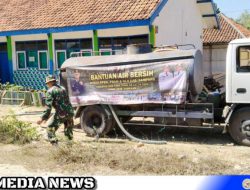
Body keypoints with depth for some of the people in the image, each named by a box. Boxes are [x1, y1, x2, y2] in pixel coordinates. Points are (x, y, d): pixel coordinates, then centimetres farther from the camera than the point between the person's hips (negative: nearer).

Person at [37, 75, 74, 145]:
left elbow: (48, 106, -12)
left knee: (50, 128, 5)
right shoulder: (63, 88, 19)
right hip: (70, 112, 7)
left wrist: (43, 118, -12)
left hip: (61, 114, -7)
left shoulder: (50, 91, -3)